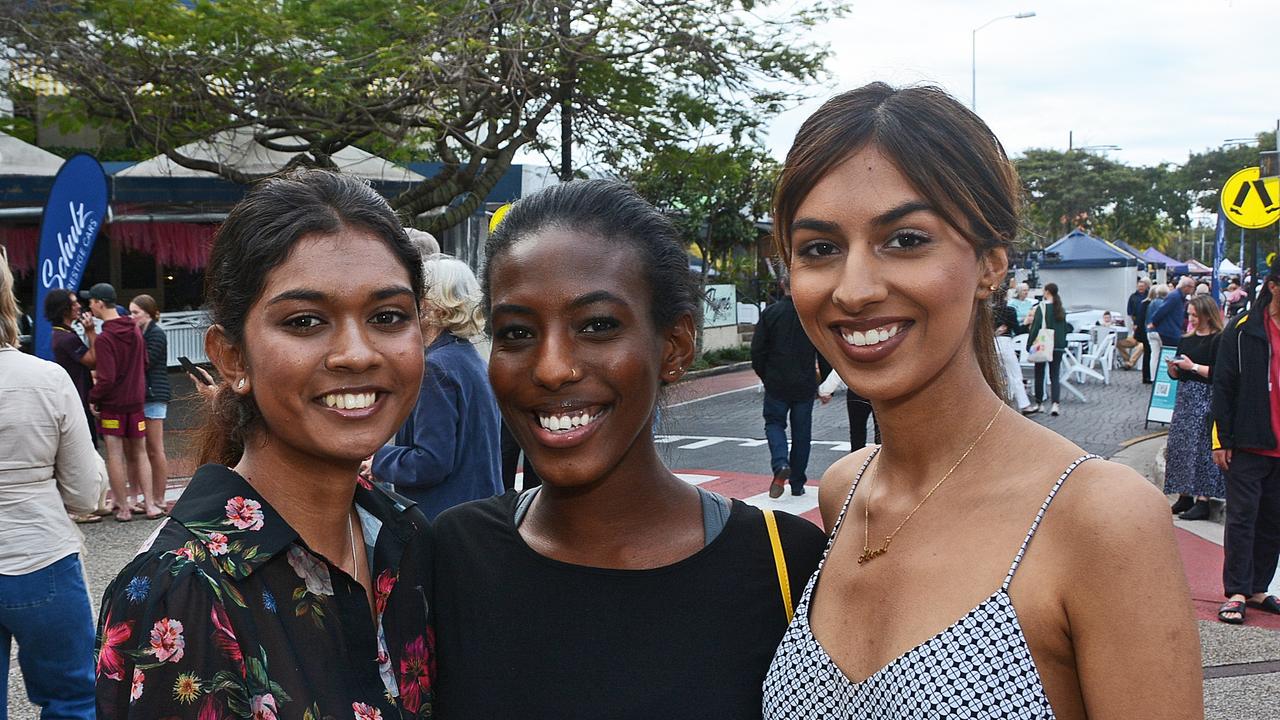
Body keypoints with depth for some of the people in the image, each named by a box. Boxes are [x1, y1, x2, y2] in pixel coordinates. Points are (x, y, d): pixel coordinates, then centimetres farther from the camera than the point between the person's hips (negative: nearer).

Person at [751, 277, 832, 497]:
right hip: (805, 385, 1)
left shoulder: (770, 313, -5)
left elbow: (757, 351, -3)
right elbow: (825, 354, 1)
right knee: (801, 431, 11)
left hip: (776, 383, -1)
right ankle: (797, 484, 16)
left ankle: (780, 464, -14)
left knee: (774, 423, 13)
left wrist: (765, 376, 12)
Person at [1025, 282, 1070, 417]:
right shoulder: (1062, 308, 8)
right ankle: (1055, 403, -10)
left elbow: (1036, 327, -13)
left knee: (1039, 374, 8)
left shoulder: (1042, 307, -9)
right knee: (1055, 375, 4)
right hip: (1059, 345, 4)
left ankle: (1039, 403, 15)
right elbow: (1066, 328, 15)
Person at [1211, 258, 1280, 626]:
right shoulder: (1243, 330, -4)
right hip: (1249, 443, -4)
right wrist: (1222, 439, -8)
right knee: (1242, 516, -2)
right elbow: (1223, 386, -4)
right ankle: (1236, 593, 2)